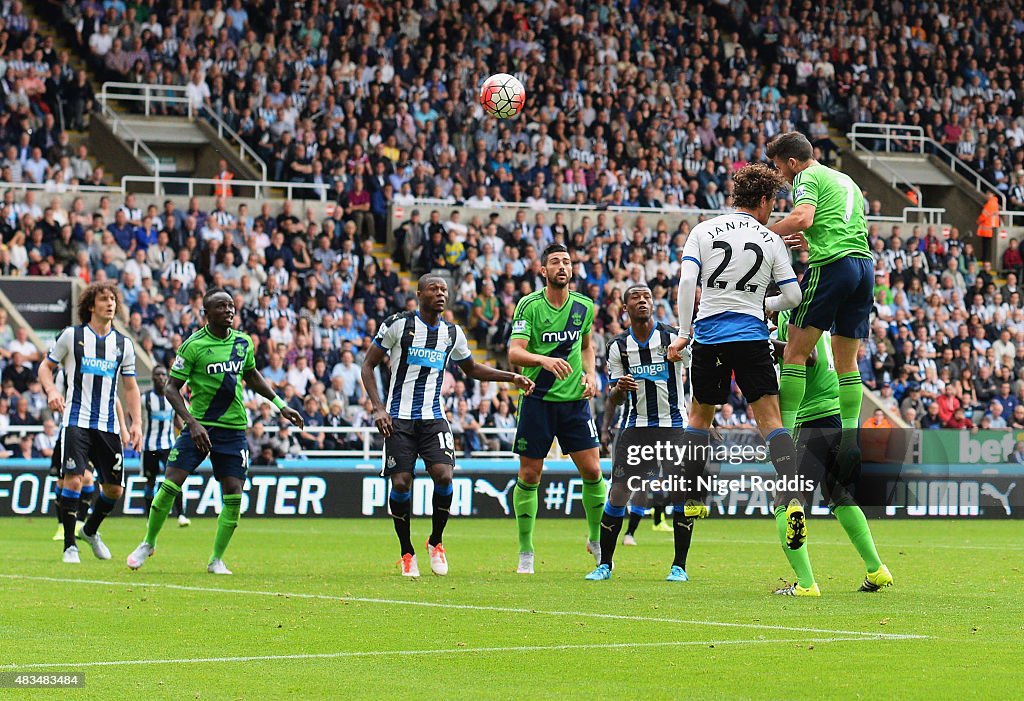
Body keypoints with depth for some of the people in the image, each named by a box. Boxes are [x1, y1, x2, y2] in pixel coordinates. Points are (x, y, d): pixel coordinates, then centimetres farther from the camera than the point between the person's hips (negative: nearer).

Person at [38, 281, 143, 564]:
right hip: (76, 421, -4)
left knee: (115, 487, 5)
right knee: (74, 479, -18)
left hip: (108, 424, 4)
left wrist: (136, 422, 5)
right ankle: (69, 545, -6)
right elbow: (46, 366, 9)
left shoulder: (124, 344, 10)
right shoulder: (71, 336, 1)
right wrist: (51, 390, -12)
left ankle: (91, 530, 33)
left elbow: (130, 386, 16)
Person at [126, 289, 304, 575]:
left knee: (233, 495, -5)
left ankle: (217, 560, 8)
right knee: (171, 485, -9)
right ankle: (148, 544, 13)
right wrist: (192, 422, -20)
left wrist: (280, 404, 20)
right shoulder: (193, 345, -9)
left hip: (233, 429, 3)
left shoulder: (243, 342, 5)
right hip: (199, 426, -3)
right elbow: (171, 388, -8)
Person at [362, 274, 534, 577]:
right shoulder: (398, 324, -4)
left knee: (444, 474, -18)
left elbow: (472, 369, 26)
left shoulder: (452, 333, 9)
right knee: (401, 483, -10)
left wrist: (512, 377, 15)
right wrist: (378, 408, -9)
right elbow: (368, 364, 1)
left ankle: (436, 541, 5)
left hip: (434, 417, 2)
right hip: (399, 418, -2)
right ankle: (407, 553, 9)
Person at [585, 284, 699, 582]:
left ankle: (679, 565, 1)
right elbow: (613, 399, 7)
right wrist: (619, 388, -14)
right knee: (618, 493, -5)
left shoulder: (674, 337, -4)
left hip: (674, 424, -2)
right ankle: (604, 564, 6)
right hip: (635, 425, 2)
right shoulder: (618, 346, 5)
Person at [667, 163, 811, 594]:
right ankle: (791, 498, -23)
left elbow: (687, 281, -6)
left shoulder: (704, 231, 5)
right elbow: (793, 296, 3)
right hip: (751, 338, -1)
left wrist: (683, 333, -2)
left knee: (700, 415, 19)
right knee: (769, 418, -5)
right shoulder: (770, 241, 4)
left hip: (708, 337, 1)